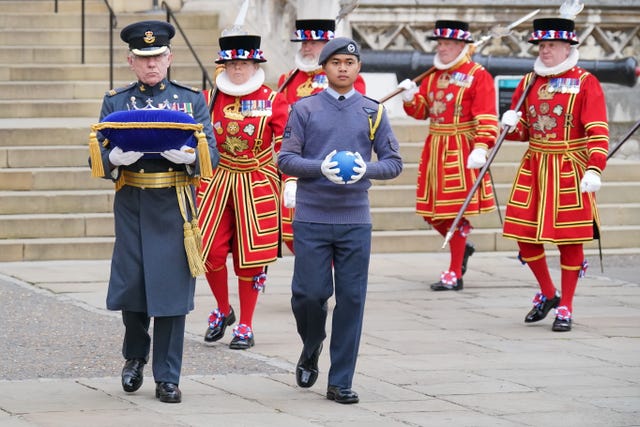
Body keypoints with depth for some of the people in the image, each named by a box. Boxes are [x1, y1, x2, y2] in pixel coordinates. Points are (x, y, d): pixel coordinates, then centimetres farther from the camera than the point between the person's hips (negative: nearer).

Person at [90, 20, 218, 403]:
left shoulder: (192, 100, 7)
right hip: (132, 206, 1)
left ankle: (167, 378, 5)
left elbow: (212, 157, 1)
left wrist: (189, 156, -22)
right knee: (131, 286, 2)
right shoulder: (116, 102, 8)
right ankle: (135, 357, 28)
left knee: (172, 287, -2)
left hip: (175, 206, -1)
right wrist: (116, 159, -20)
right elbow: (99, 160, 3)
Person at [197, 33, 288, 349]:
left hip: (257, 187, -2)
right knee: (210, 250, -5)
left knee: (251, 257, 1)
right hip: (217, 182, 2)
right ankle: (223, 310, 20)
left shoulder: (272, 101, -3)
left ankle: (245, 326, 12)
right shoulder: (210, 99, 4)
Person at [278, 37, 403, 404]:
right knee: (309, 294, -4)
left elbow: (394, 163, 6)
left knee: (351, 299, 0)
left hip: (355, 221, 1)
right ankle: (311, 350, 28)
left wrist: (366, 170, -15)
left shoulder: (373, 112, 7)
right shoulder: (304, 109, 3)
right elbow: (286, 159, -2)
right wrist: (321, 168, -19)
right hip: (311, 219, -1)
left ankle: (341, 381, 7)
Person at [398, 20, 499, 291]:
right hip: (434, 147, 7)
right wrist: (410, 98, -6)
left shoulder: (478, 76, -8)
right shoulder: (433, 75, 13)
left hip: (461, 151, -7)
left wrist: (481, 148, -27)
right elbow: (421, 111, 15)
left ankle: (454, 275, 2)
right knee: (430, 211, 9)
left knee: (456, 211, -4)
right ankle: (461, 247, 34)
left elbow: (487, 118, -15)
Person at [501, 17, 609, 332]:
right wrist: (512, 125, -7)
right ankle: (548, 294, 25)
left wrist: (594, 169, -26)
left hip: (570, 171, -5)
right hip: (533, 167, 5)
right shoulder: (529, 82, 9)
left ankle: (565, 307, 11)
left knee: (569, 239, 0)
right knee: (524, 234, 4)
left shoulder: (586, 83, -6)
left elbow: (598, 131, -13)